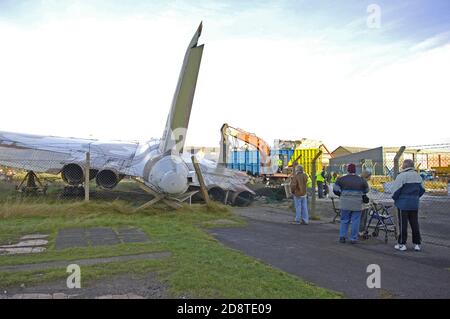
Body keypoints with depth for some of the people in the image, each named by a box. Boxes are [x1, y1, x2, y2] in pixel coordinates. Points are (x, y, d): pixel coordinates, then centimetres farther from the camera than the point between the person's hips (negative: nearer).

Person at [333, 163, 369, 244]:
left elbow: (335, 190, -2)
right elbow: (366, 190, 13)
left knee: (344, 220, 12)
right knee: (355, 221, 6)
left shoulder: (342, 179, 0)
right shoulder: (361, 180, 2)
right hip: (357, 204, 0)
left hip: (345, 204, 1)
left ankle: (342, 236, 7)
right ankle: (353, 238, 9)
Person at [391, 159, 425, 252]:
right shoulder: (417, 176, 9)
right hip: (415, 204, 6)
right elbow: (422, 189, 15)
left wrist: (395, 198, 1)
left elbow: (395, 189, -16)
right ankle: (417, 244, 17)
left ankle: (402, 244, 6)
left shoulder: (402, 176, -15)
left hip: (403, 203, -6)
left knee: (403, 224, 1)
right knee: (415, 223, 12)